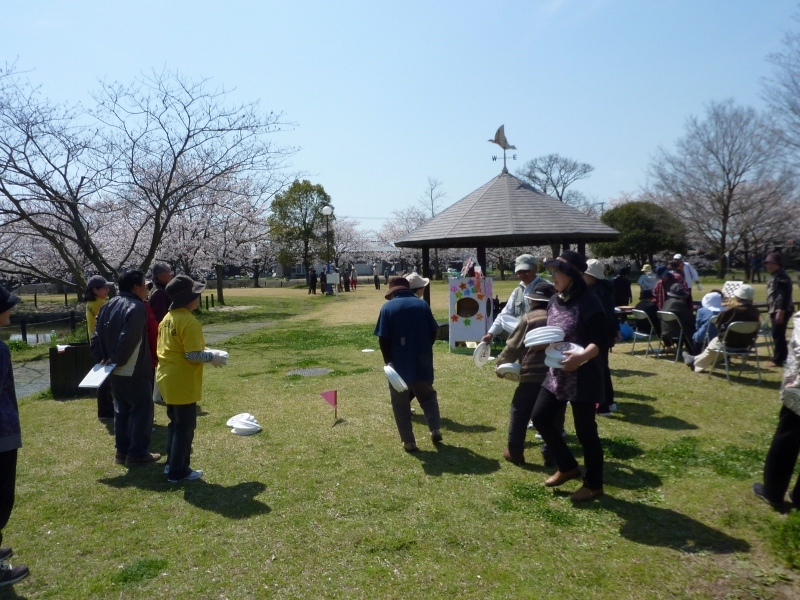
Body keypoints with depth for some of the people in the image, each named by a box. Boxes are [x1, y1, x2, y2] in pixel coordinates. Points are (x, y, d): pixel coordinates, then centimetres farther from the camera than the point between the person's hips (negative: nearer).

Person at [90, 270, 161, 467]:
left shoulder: (109, 305, 11)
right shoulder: (137, 307, -17)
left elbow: (97, 335, 12)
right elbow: (129, 339, -25)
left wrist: (101, 358, 10)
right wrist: (117, 359, -14)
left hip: (115, 372, 9)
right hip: (134, 372, -9)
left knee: (123, 410, 18)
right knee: (142, 409, 1)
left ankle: (122, 450, 24)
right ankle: (138, 453, 4)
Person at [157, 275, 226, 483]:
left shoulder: (167, 318, 7)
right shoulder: (189, 321, -21)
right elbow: (193, 355, -25)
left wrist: (204, 352, 15)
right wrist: (211, 357, -8)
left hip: (167, 380, 9)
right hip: (183, 383, -9)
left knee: (175, 423, 21)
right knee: (185, 428, 4)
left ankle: (172, 464, 31)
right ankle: (178, 472, 14)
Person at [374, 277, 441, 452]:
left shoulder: (387, 307, -4)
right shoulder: (422, 304, 4)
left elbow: (383, 339, -8)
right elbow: (433, 332, 4)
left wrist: (389, 361, 2)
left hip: (399, 363, -2)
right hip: (422, 361, 3)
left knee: (400, 403, 9)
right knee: (428, 395, 22)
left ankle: (408, 441, 8)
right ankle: (435, 430, 12)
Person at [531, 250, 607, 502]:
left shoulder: (587, 302, -16)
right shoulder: (554, 301, 6)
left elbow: (601, 339, -20)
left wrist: (583, 355, -35)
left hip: (582, 376, -8)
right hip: (556, 374, 8)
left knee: (585, 429, 3)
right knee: (540, 417, 8)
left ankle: (594, 484, 23)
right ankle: (568, 466, 28)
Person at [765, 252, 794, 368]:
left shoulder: (782, 276, -14)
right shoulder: (774, 276, 18)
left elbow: (785, 295, -21)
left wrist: (781, 311, -25)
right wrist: (771, 311, 24)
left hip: (781, 310, -10)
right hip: (775, 310, 10)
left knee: (778, 335, -7)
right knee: (777, 335, 14)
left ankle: (779, 360, -2)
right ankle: (780, 358, 22)